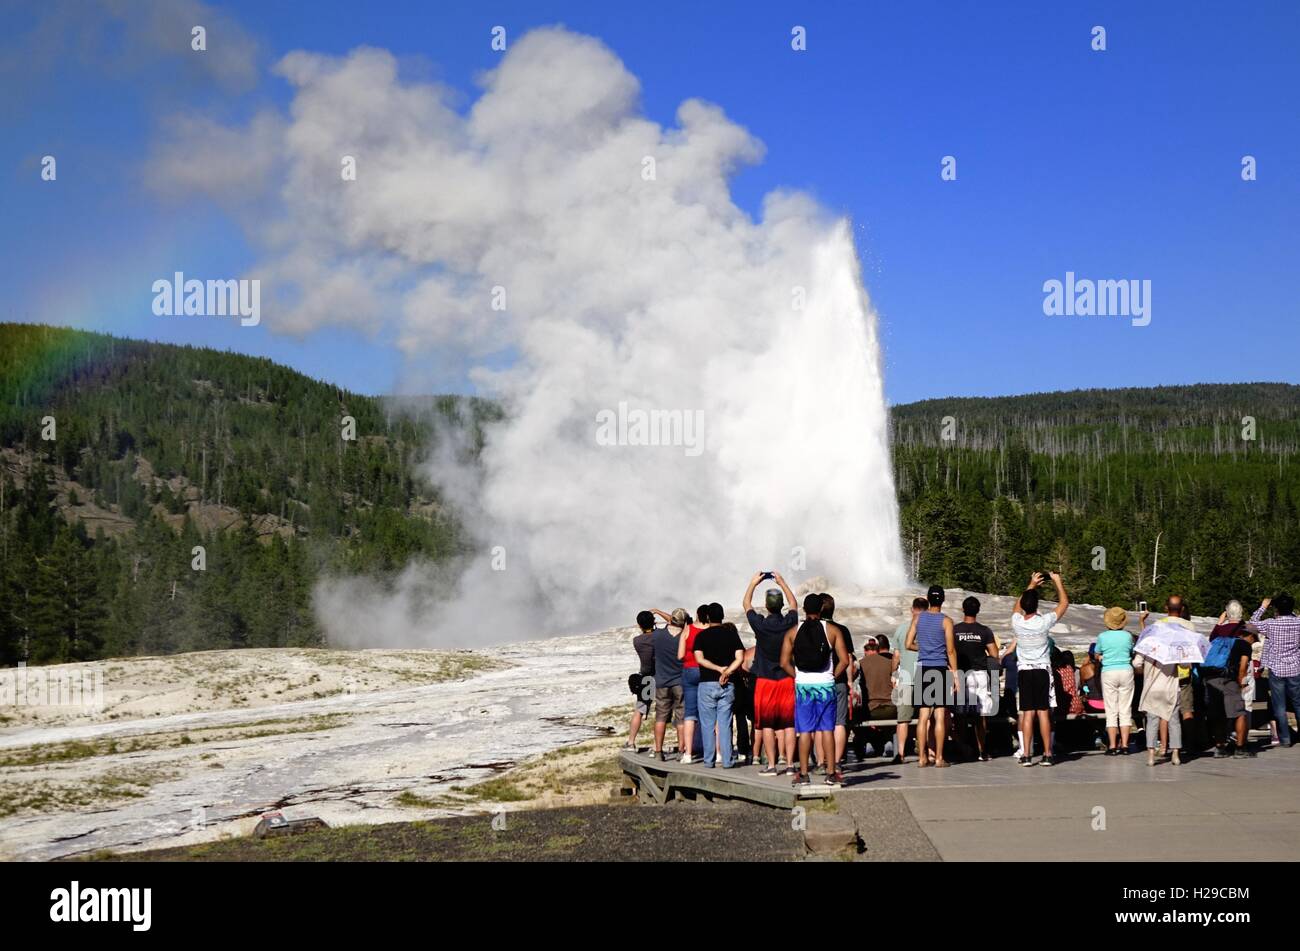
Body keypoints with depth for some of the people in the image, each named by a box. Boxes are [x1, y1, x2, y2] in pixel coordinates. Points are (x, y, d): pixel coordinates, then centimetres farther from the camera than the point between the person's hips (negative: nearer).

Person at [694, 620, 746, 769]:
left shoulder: (701, 635, -1)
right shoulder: (731, 634, 4)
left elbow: (699, 659, -13)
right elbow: (740, 658, -7)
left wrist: (719, 668, -12)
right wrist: (727, 672, -12)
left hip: (707, 683, -2)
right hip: (727, 685, 2)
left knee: (708, 724, 5)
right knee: (725, 723, 5)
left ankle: (708, 760, 6)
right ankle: (727, 760, 4)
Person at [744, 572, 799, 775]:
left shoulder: (760, 624, -10)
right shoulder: (789, 623, -5)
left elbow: (747, 604, 10)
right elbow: (793, 604, 18)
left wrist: (753, 583, 21)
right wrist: (782, 582, 26)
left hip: (765, 681, -2)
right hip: (787, 680, 2)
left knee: (767, 725, 3)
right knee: (788, 724, 5)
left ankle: (771, 764, 2)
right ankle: (789, 763, 3)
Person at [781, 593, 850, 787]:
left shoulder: (793, 632, 2)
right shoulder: (832, 630, 0)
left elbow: (785, 662, -2)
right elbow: (844, 660, -5)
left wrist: (798, 677, 9)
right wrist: (832, 676, 7)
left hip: (803, 685, 1)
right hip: (826, 684, -1)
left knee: (805, 730, 3)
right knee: (827, 729, 3)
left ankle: (803, 774, 4)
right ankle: (831, 773, 4)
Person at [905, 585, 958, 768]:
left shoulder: (918, 618, 4)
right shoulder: (946, 621, -5)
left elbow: (909, 644, 6)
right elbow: (950, 650, -6)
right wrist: (955, 674, -1)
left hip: (924, 670, 3)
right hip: (941, 669, -3)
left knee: (923, 715, 6)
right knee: (940, 715, 0)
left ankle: (922, 756, 5)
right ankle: (939, 757, 1)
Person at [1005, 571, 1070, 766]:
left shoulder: (1017, 622, -6)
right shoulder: (1043, 622, -13)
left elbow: (1018, 605, 18)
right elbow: (1064, 603, 1)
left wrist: (1031, 585, 24)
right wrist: (1057, 581, 10)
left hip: (1024, 671, 2)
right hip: (1042, 670, -2)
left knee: (1027, 713, 1)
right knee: (1043, 713, -1)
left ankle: (1026, 755, -2)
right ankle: (1047, 755, 1)